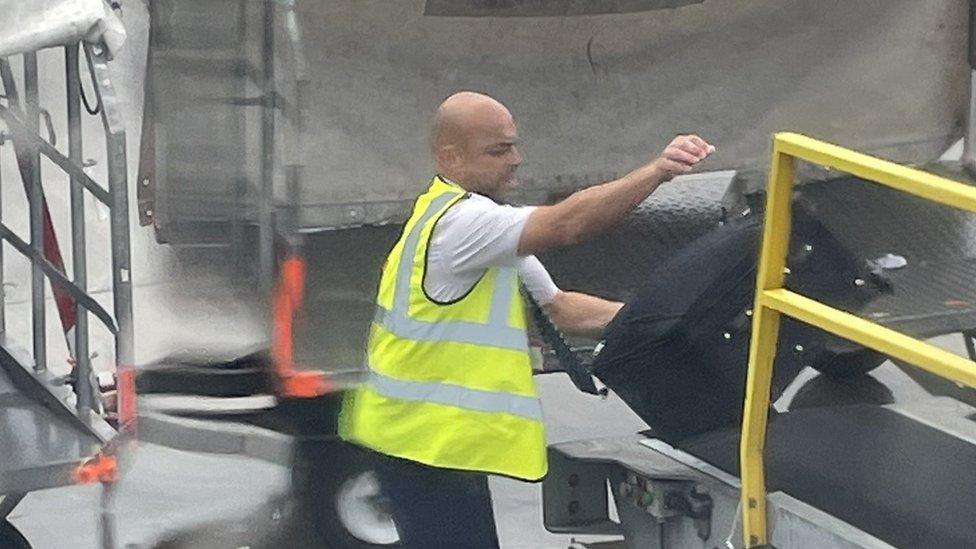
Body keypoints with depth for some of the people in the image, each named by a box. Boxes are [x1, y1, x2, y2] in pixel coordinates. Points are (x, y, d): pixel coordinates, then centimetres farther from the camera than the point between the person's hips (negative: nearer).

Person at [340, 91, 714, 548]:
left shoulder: (482, 227, 16)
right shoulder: (459, 221, -19)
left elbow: (558, 306, 17)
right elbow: (566, 223, -31)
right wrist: (658, 171, -36)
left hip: (442, 437, 11)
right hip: (426, 438, -11)